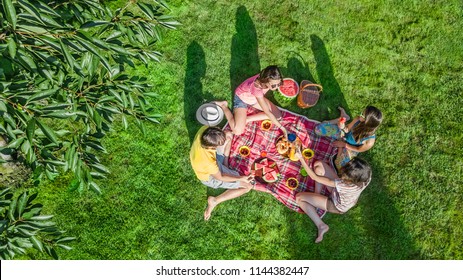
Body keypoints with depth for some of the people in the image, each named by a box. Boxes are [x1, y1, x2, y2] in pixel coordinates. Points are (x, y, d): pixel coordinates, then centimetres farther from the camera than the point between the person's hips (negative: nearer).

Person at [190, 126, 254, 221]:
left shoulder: (205, 129, -32)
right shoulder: (208, 162, -46)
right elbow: (220, 177, -23)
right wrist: (241, 178, -20)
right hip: (211, 177, -7)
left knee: (229, 134, 10)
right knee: (248, 186, -3)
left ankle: (224, 163, 15)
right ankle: (215, 201, 1)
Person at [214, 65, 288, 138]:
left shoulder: (266, 78, -28)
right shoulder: (257, 87, -45)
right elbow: (267, 112, -37)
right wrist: (281, 127, -32)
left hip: (255, 97, 6)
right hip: (242, 98, -6)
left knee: (278, 115, -8)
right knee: (237, 131, -18)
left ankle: (247, 119, -2)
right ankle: (224, 106, 4)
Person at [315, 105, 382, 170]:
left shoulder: (370, 141, -37)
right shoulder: (358, 119, -31)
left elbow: (358, 149, -16)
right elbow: (347, 129, -11)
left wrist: (344, 144, -11)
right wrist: (343, 127, -33)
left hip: (351, 149, -2)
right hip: (344, 135, 2)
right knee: (319, 128, -4)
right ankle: (343, 117, 16)